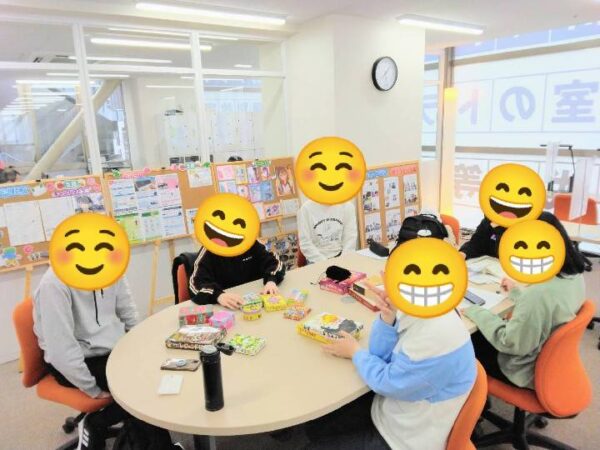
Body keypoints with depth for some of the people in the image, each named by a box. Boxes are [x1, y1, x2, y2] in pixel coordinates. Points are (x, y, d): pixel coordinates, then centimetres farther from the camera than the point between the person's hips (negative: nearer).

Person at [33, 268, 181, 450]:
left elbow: (129, 315, 4)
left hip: (113, 347, 6)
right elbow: (61, 351, -25)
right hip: (75, 362, -6)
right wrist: (94, 389, -17)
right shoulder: (54, 283, -24)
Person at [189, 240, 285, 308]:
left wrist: (271, 281, -18)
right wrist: (218, 295, -41)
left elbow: (274, 262, 5)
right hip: (224, 308, -2)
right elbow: (196, 284, -20)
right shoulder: (209, 250, -10)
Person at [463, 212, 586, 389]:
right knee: (480, 334, 21)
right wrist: (517, 292, 18)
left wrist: (477, 313, -17)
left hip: (529, 370, -8)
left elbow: (510, 343, -28)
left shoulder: (540, 293, -38)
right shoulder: (575, 275, -9)